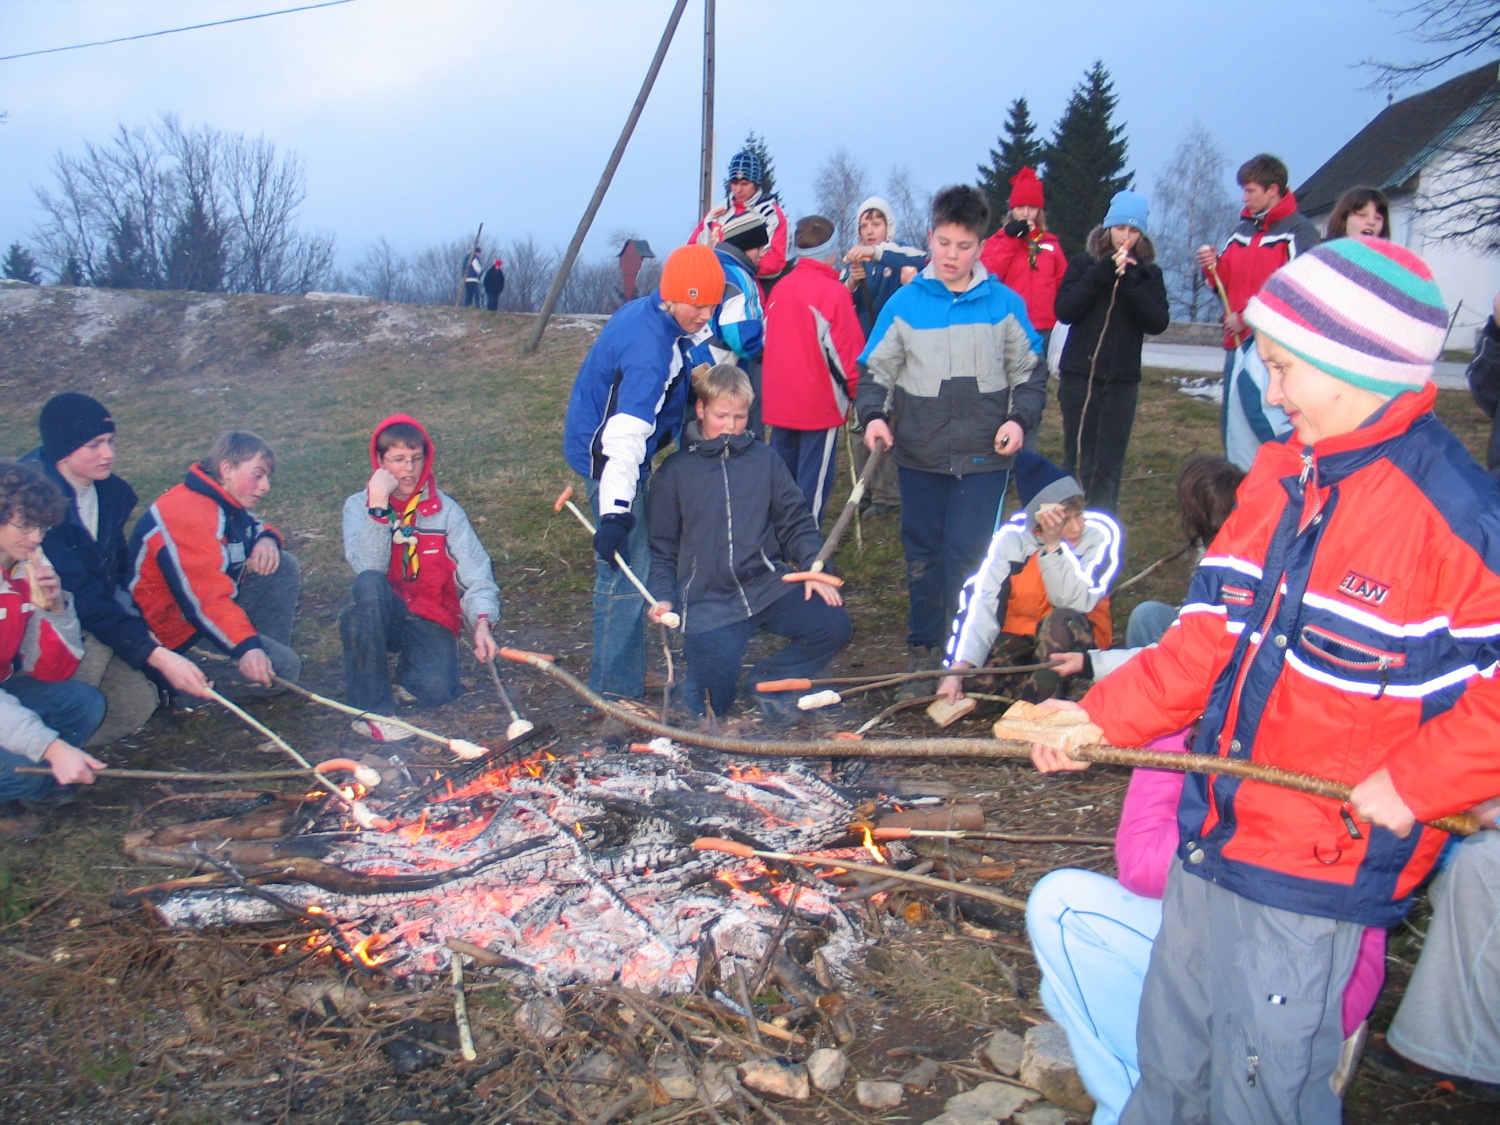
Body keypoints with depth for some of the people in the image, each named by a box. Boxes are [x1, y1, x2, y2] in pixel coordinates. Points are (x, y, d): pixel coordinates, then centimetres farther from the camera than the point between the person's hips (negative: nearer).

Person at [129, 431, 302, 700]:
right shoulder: (187, 516, -28)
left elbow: (252, 527, 23)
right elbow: (204, 599, -37)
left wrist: (267, 538, -4)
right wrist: (245, 647, -48)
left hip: (216, 611, 10)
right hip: (179, 633, -10)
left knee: (284, 566, 5)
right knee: (283, 668, -20)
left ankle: (270, 650, 1)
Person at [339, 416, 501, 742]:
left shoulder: (445, 509, 0)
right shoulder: (358, 506, 1)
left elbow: (475, 572, -13)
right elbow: (368, 567, -18)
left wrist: (482, 622, -30)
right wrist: (378, 506, -22)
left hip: (430, 621, 0)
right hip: (380, 617, 0)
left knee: (436, 689, -28)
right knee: (370, 583, -34)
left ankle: (407, 669, 13)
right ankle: (371, 708, -26)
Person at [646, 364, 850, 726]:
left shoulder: (765, 460, 8)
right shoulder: (675, 471, 5)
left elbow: (795, 522, 6)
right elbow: (661, 546, 9)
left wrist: (814, 568, -10)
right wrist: (662, 596, -5)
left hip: (767, 585, 2)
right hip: (707, 601, -2)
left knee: (834, 625, -21)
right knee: (712, 706, -14)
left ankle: (767, 679, 3)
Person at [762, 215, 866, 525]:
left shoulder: (780, 287, 6)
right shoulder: (833, 291, -13)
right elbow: (846, 348, -14)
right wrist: (857, 390, 1)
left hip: (780, 402, 6)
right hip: (820, 403, -6)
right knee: (814, 482, 1)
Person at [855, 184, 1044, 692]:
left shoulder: (1004, 304, 3)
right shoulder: (904, 303, 2)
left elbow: (1027, 372, 11)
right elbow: (875, 370, 7)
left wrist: (1020, 418, -5)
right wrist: (873, 414, -10)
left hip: (984, 456, -1)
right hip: (920, 456, 1)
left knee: (967, 555, -6)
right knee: (923, 555, 10)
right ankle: (924, 651, 22)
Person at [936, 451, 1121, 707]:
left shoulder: (1102, 532, -15)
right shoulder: (1012, 535, -11)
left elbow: (1075, 603, -24)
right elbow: (981, 602, -20)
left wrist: (1053, 545, -33)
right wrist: (957, 669, -31)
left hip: (1075, 639, -2)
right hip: (1018, 634, 2)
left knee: (1063, 621, -36)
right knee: (967, 685, -25)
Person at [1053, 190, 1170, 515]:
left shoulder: (1149, 273, 8)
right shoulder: (1084, 264, 4)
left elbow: (1158, 323, -5)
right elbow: (1064, 310, -10)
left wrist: (1132, 283, -16)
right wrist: (1101, 275, -17)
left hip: (1122, 380, 1)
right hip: (1079, 375, -1)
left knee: (1110, 465, 2)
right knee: (1078, 460, 2)